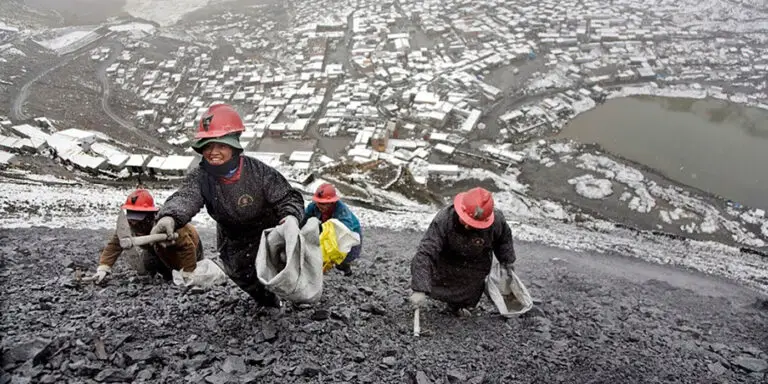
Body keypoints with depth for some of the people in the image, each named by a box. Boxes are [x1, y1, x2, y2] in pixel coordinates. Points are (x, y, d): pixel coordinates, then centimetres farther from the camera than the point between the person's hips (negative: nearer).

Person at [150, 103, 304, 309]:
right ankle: (271, 304, 40)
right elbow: (185, 198, -41)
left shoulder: (258, 171, -25)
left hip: (269, 232, -2)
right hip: (234, 242, 3)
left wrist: (290, 217, -45)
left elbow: (289, 198, -22)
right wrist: (169, 217, -64)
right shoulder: (200, 177, -20)